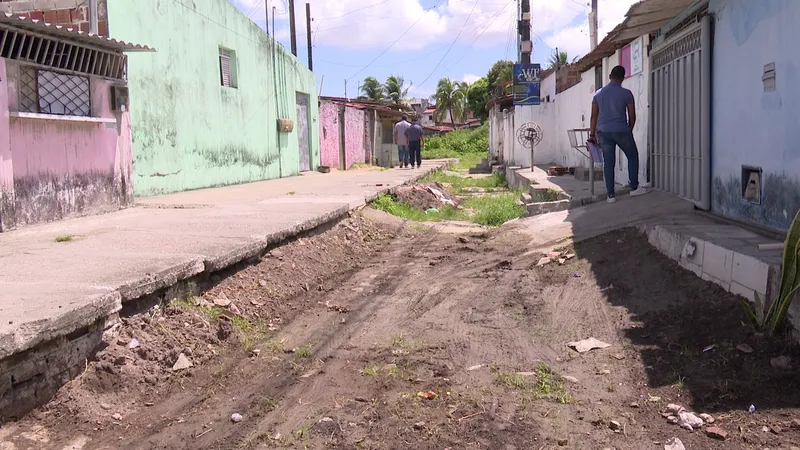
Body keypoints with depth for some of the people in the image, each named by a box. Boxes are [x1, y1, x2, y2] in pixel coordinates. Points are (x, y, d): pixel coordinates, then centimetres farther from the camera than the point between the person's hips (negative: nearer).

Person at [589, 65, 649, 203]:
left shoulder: (599, 93, 5)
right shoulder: (626, 93, -3)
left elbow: (594, 116, 6)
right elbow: (632, 116, 0)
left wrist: (592, 134, 11)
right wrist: (629, 131, 16)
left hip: (603, 132, 3)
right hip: (621, 131, -3)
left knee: (608, 163, 4)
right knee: (633, 156, 17)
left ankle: (611, 195, 4)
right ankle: (634, 187, 18)